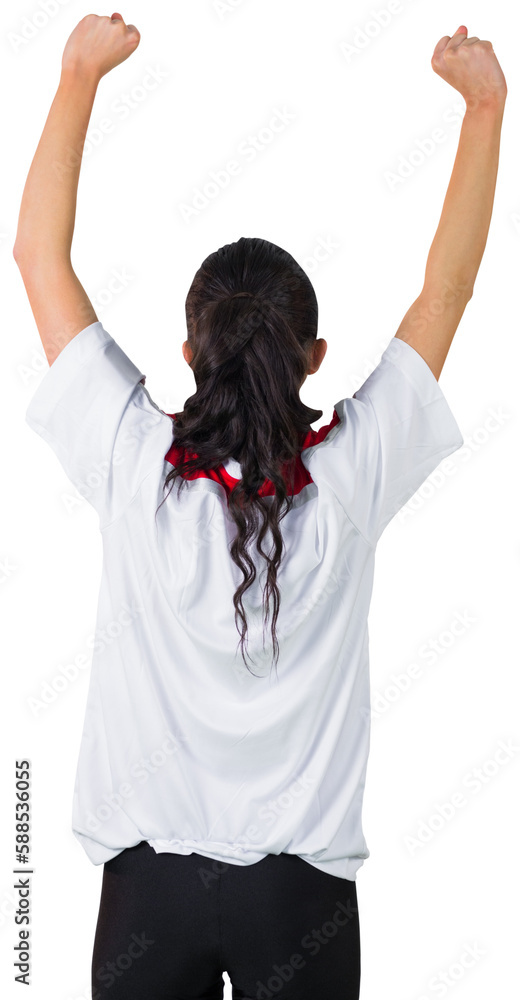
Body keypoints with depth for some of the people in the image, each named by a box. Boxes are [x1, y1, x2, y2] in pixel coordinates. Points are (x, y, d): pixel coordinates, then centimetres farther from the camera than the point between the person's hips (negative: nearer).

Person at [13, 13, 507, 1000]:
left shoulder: (133, 467, -17)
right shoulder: (350, 479, -16)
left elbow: (39, 254, -7)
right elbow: (448, 286, -4)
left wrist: (79, 76, -1)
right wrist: (483, 103, 4)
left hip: (148, 874, 0)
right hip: (300, 886, 0)